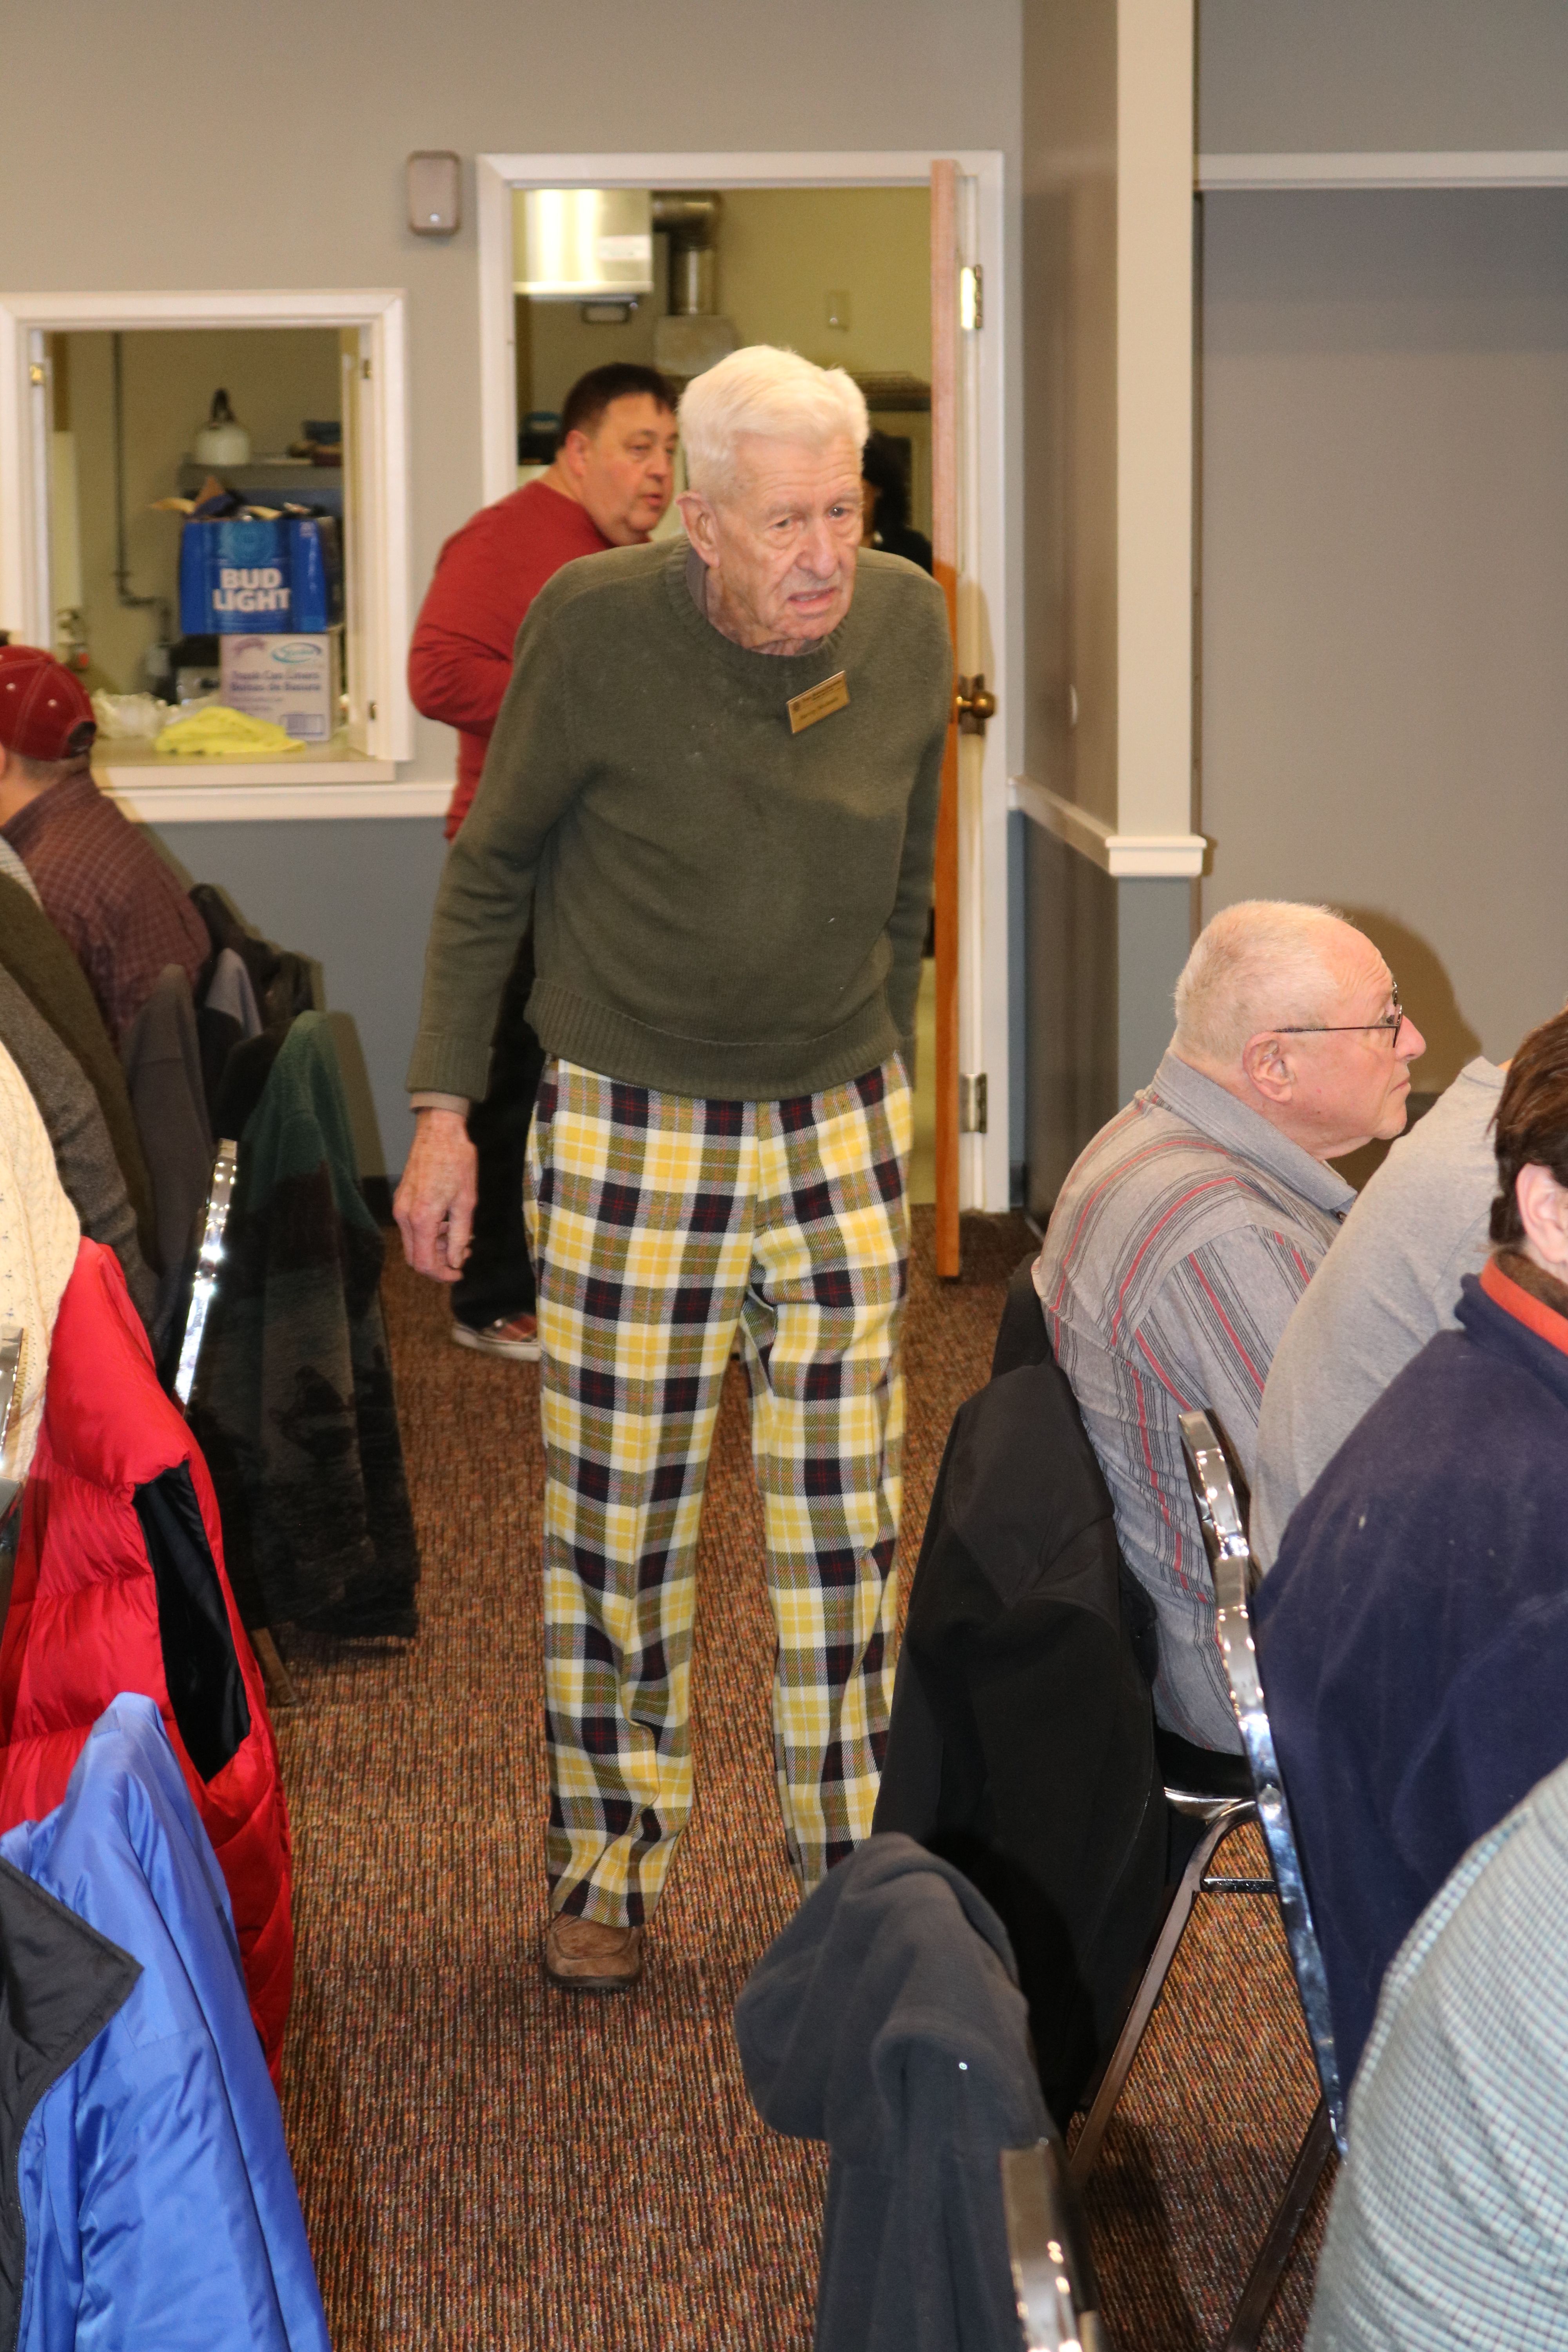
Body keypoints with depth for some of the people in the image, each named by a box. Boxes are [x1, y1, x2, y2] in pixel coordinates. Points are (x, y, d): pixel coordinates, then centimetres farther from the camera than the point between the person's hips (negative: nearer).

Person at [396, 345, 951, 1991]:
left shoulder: (906, 627, -4)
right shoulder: (594, 625, -14)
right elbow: (491, 872, -2)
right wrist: (442, 1113, -3)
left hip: (841, 1130, 3)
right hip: (626, 1131, -2)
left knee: (843, 1518, 6)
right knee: (616, 1516, 6)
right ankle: (606, 1868, 22)